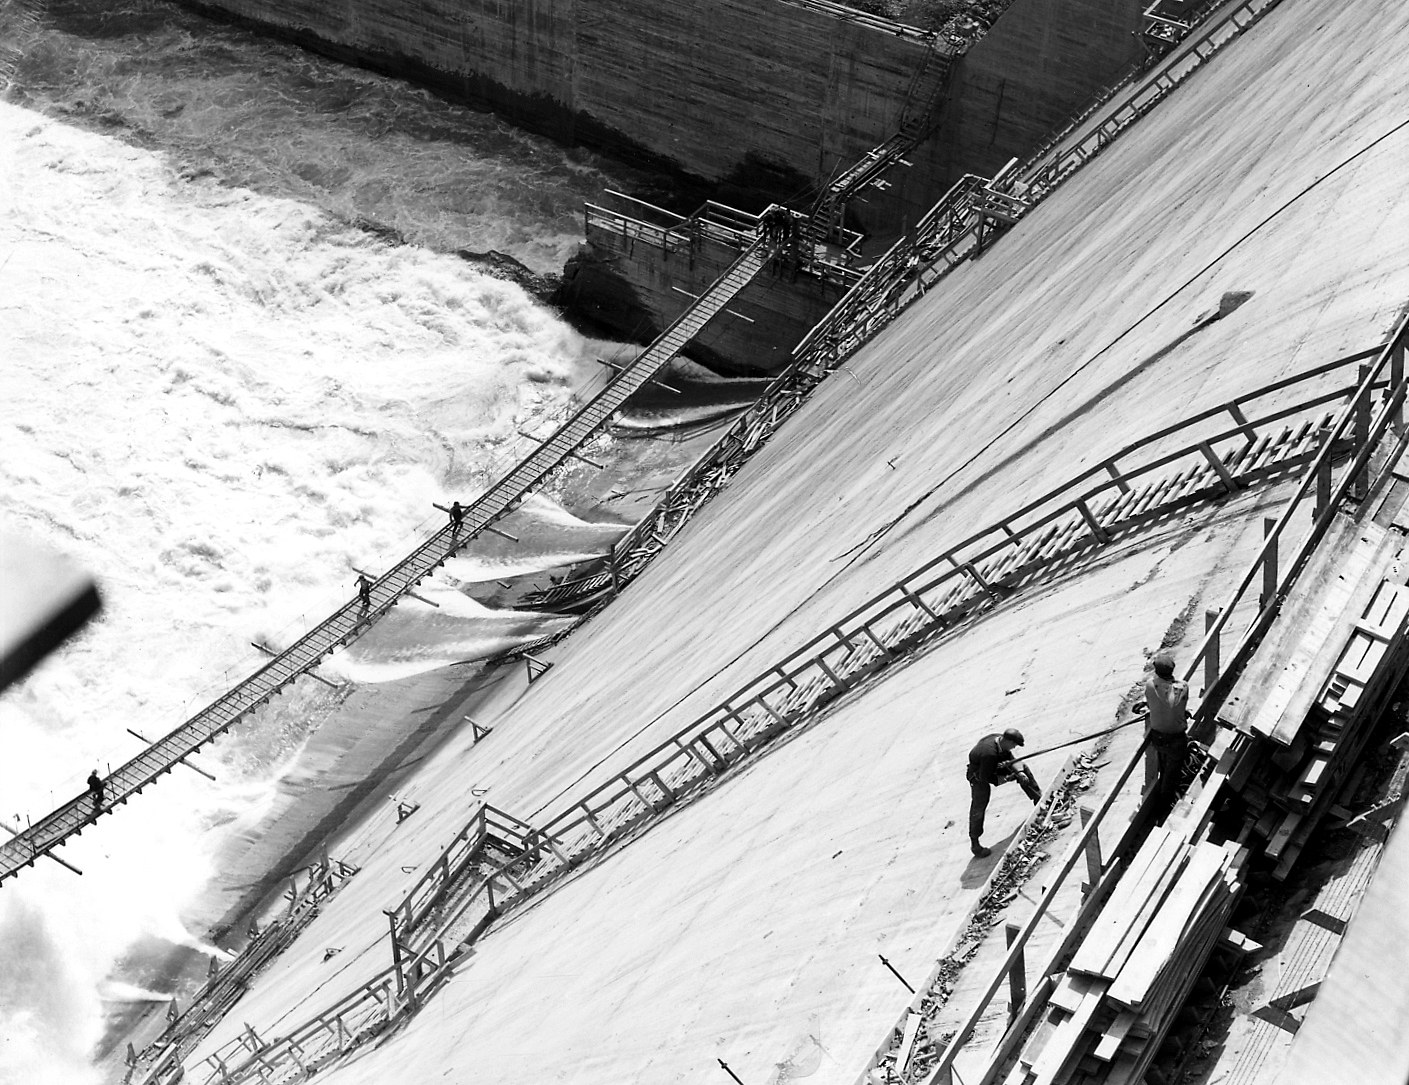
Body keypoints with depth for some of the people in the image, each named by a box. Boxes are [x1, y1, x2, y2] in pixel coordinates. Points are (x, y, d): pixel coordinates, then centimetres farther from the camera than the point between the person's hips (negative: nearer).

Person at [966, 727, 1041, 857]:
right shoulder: (989, 753, -41)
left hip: (993, 768, 8)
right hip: (979, 777, -8)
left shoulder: (1000, 740, -17)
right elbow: (985, 778, -32)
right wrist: (1006, 779, -23)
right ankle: (974, 844, 2)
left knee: (1023, 768, 7)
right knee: (978, 808, -9)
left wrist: (1020, 773, -24)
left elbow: (1011, 759, -6)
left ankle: (1039, 799, 22)